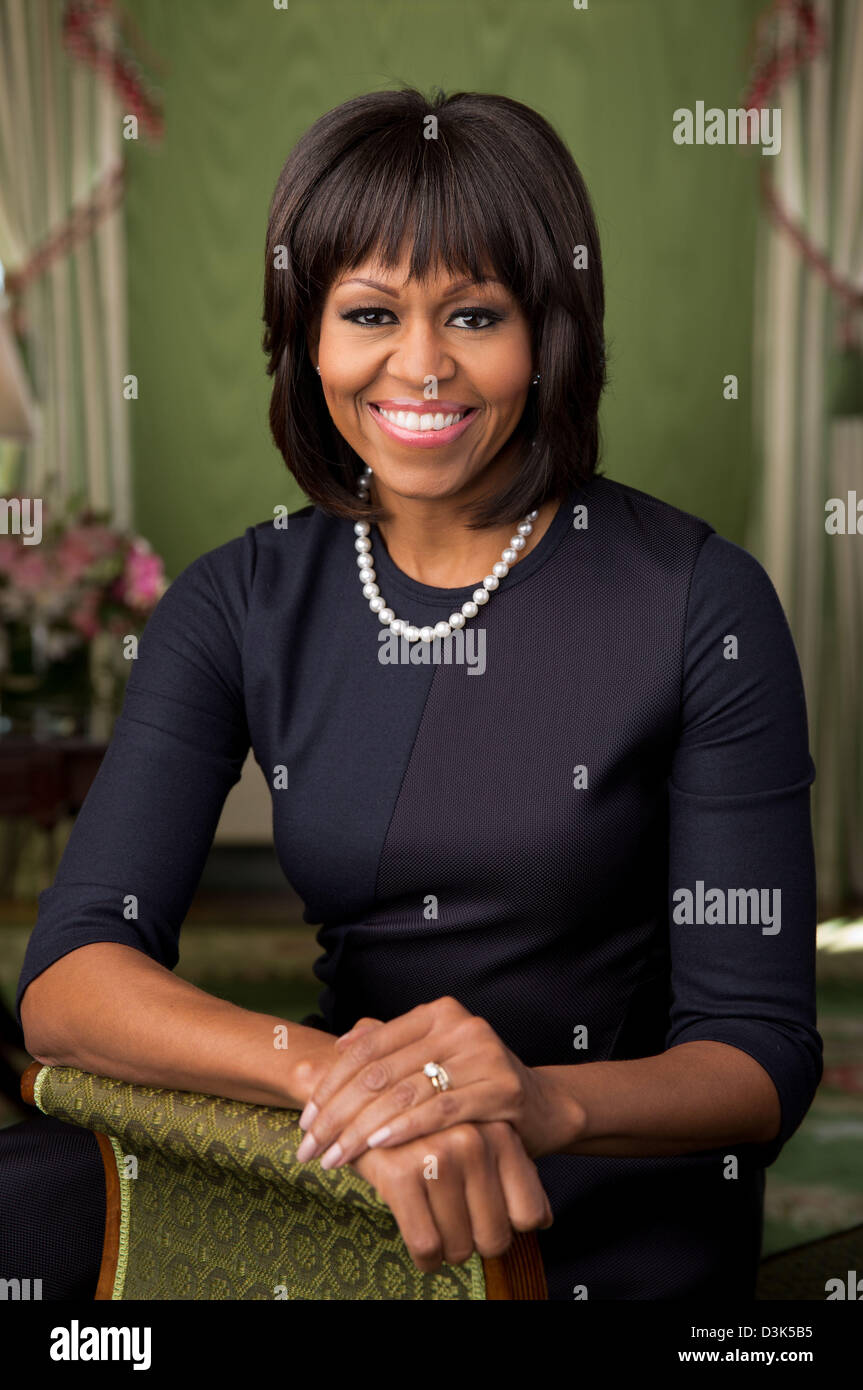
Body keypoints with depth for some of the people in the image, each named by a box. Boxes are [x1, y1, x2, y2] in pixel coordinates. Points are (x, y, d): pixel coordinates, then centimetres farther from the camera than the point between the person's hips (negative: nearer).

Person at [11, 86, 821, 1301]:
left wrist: (546, 1102, -29)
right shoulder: (239, 605, 0)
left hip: (631, 1245, -2)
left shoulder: (702, 604, -8)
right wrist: (330, 1072, -28)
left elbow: (765, 1057, -8)